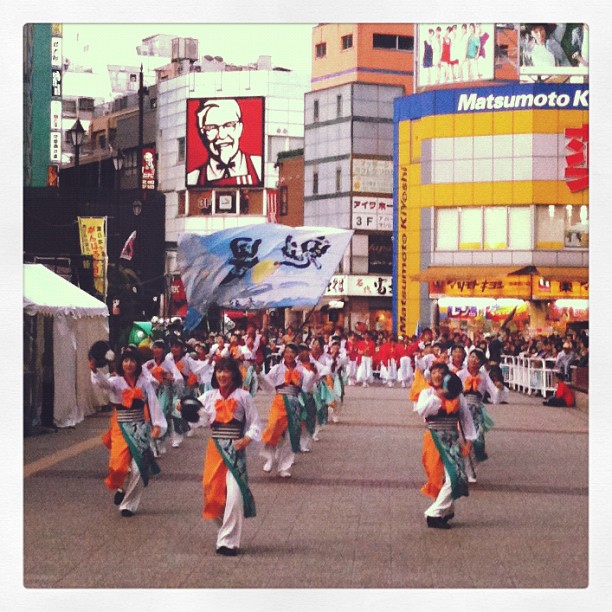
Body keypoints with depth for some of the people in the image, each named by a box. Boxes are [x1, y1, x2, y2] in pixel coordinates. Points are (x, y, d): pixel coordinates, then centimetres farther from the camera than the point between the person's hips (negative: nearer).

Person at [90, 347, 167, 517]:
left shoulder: (144, 382, 1)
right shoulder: (116, 381, -4)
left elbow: (153, 402, -4)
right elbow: (103, 382, -26)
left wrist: (157, 424, -16)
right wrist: (95, 370, -47)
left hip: (140, 427, 2)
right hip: (121, 427, -1)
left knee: (138, 468, -2)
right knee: (119, 464, -15)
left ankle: (129, 505, 13)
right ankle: (121, 488, 20)